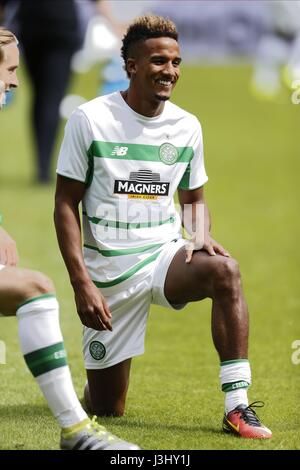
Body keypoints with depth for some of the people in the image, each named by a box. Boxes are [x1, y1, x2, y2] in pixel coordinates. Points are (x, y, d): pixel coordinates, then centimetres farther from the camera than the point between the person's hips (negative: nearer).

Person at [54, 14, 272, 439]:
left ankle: (237, 407, -29)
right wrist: (82, 283, -15)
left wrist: (201, 237, -8)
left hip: (164, 257, 2)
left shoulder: (187, 126, 2)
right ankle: (98, 371, 41)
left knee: (225, 271, -33)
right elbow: (66, 203, -6)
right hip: (107, 269, -2)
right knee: (106, 408, 1)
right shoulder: (90, 119, -9)